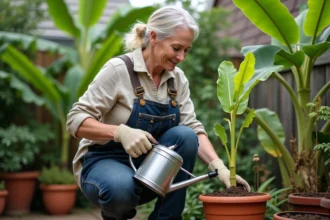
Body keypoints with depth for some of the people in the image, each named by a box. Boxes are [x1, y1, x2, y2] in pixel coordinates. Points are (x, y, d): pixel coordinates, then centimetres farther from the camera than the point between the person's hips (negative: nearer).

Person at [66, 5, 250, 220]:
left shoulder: (178, 78, 0)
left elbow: (193, 128, -6)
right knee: (120, 188, -39)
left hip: (148, 167, 5)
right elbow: (76, 119, -20)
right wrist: (121, 132, -36)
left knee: (184, 136, -24)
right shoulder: (118, 69, -17)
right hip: (105, 161, -4)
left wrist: (219, 167, -22)